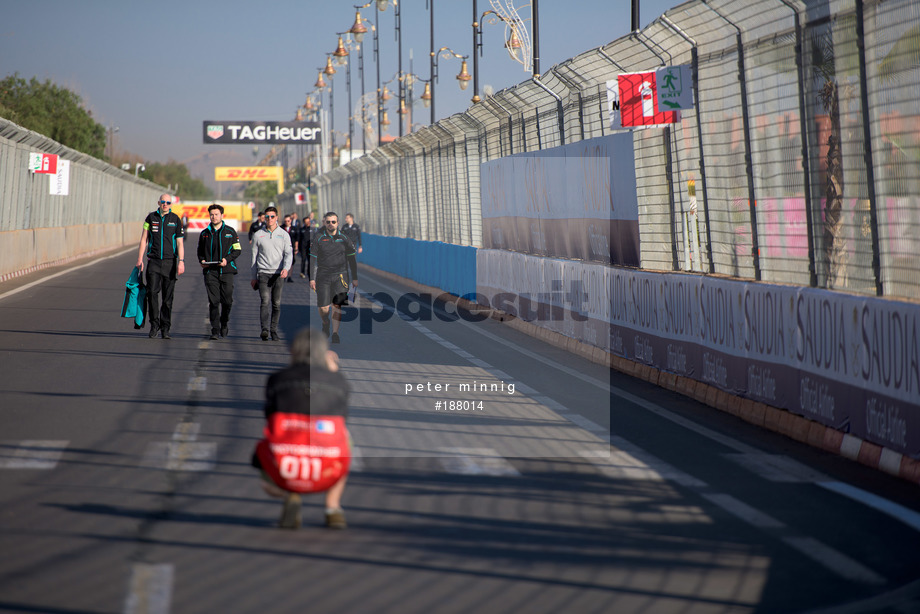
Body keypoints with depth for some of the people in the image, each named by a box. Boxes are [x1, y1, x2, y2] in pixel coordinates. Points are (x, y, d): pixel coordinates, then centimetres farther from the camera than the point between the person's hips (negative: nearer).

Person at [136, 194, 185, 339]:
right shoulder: (151, 218, 6)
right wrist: (140, 259, 1)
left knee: (168, 297, 1)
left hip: (170, 262, 0)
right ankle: (154, 324, -1)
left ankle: (165, 328, 6)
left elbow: (180, 242, 1)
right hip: (153, 261, 0)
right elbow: (144, 239, 8)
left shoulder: (175, 220, 3)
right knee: (152, 293, -12)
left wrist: (181, 261, -9)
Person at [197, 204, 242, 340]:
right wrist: (201, 260, 1)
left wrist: (227, 259, -11)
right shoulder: (205, 233, 13)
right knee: (213, 301, -7)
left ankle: (224, 323, 26)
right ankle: (215, 329, -5)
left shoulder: (230, 231, 6)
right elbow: (200, 251, 22)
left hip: (226, 271, -1)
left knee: (227, 300, 0)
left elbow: (237, 250, 6)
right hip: (210, 271, 1)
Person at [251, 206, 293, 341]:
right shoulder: (258, 235, 10)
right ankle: (265, 330, -26)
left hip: (279, 274, 1)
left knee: (276, 304, 3)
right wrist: (253, 277, 14)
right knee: (265, 301, -16)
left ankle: (274, 330, 13)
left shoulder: (284, 235, 9)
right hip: (263, 273, -1)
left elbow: (288, 254, 0)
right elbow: (254, 257, 15)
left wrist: (286, 268, -19)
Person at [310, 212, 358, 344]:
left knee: (338, 305, -12)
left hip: (339, 275, 1)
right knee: (323, 309, -3)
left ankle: (335, 334, -9)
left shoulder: (344, 239, 8)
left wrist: (354, 278, 11)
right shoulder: (318, 238, 3)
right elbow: (312, 259, 3)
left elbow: (351, 259, 14)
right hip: (323, 277, -1)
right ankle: (325, 325, 28)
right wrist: (312, 278, -4)